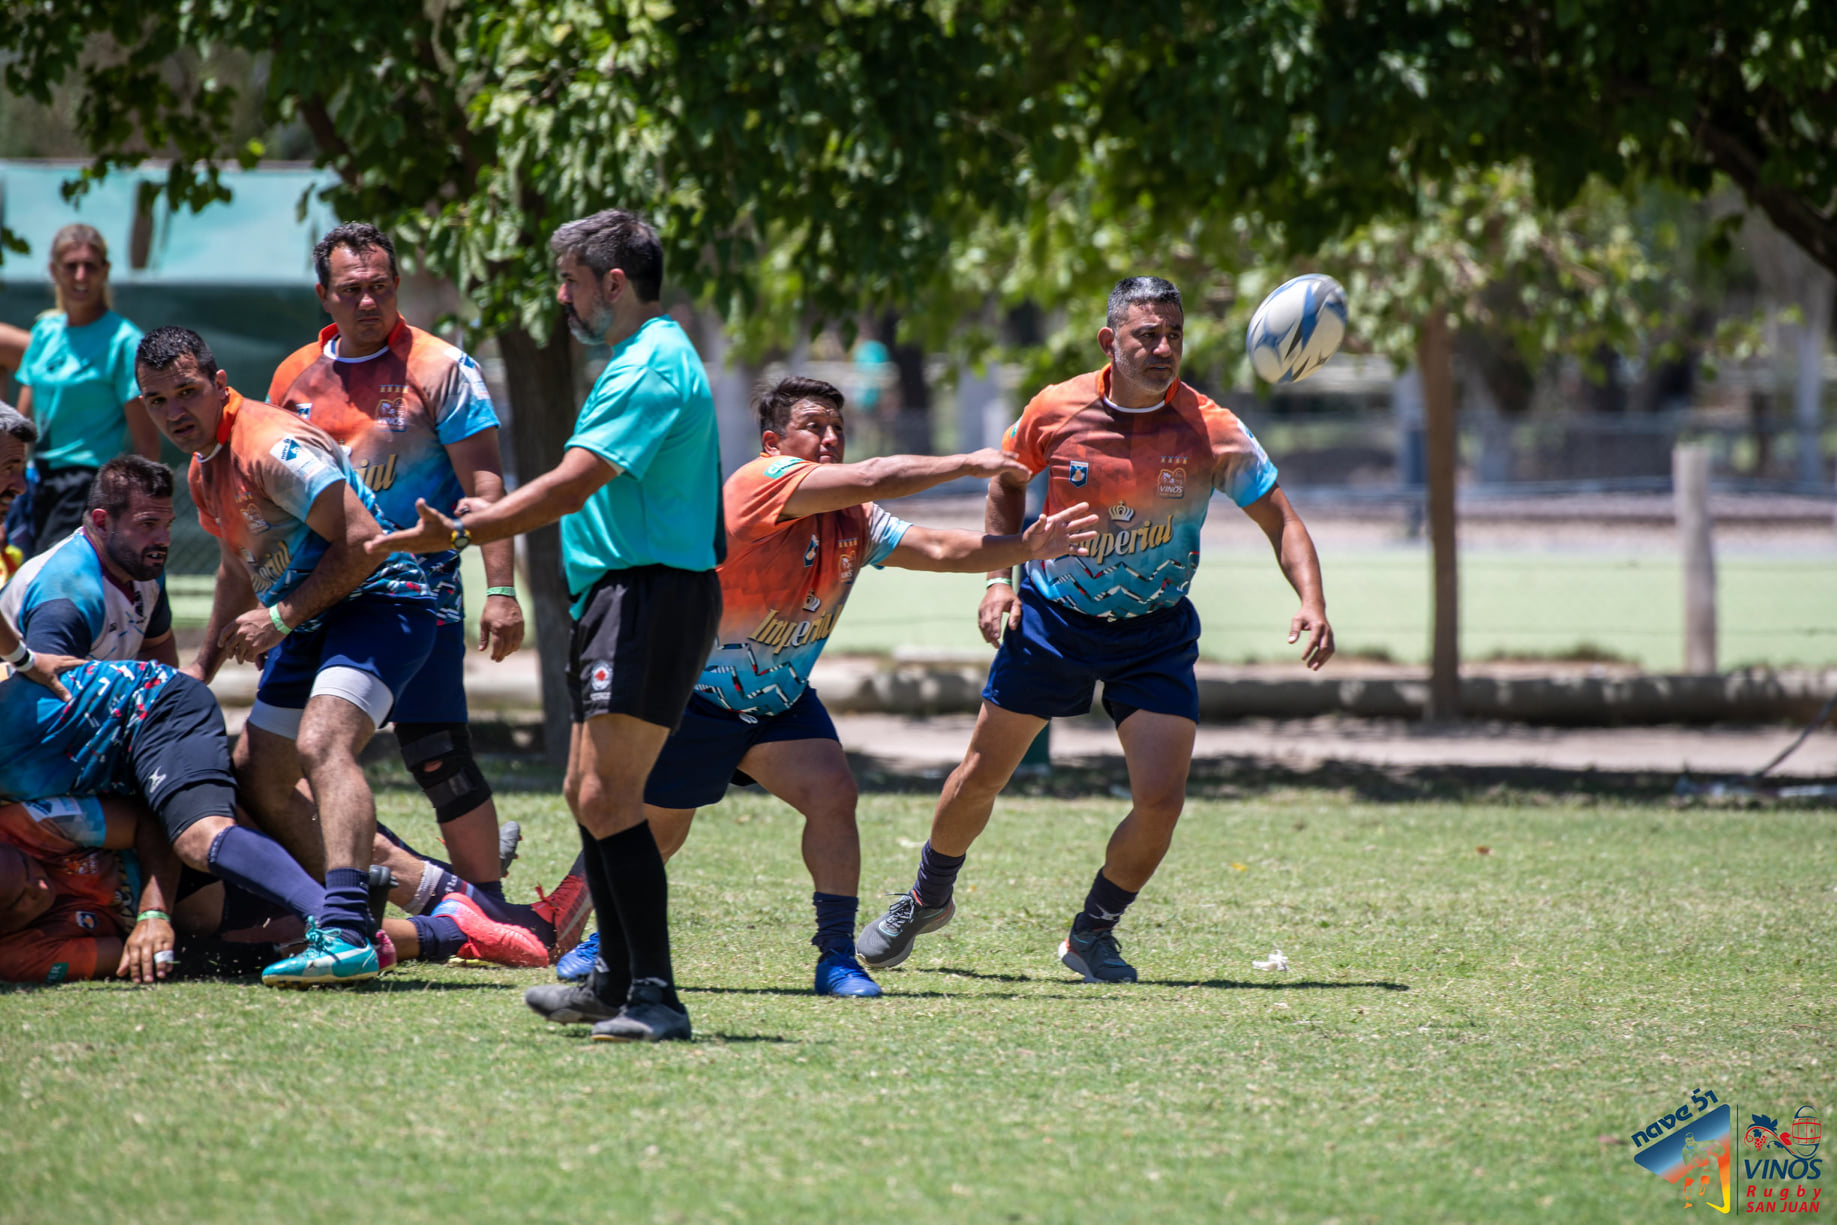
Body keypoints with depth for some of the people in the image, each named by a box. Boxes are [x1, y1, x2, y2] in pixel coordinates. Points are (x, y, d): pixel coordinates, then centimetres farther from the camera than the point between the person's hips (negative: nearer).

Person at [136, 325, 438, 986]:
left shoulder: (272, 448, -19)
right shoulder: (204, 467, 12)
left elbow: (363, 542, -23)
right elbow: (241, 568, 28)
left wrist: (281, 619, -19)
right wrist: (201, 668, 24)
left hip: (378, 602, -11)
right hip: (313, 622, 11)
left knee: (321, 745, -32)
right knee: (255, 778, 12)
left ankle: (346, 935, -45)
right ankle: (349, 913, 22)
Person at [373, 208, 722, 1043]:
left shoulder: (654, 367, -15)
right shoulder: (640, 360, 20)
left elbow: (573, 483, -22)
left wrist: (461, 535, -20)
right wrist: (494, 513, 27)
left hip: (653, 596, -11)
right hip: (620, 597, 11)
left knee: (607, 798, -16)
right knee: (589, 792, 17)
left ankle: (654, 998, -19)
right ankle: (615, 981, 26)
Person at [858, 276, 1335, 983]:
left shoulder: (1210, 431, -16)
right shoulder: (1055, 412, -12)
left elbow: (1280, 520, -9)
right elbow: (1008, 480, 8)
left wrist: (1311, 604, -24)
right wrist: (998, 578, -1)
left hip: (1154, 633, 0)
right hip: (1052, 617, 1)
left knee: (1161, 797, -13)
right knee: (981, 775, 7)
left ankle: (1093, 934, 11)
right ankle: (927, 899, 34)